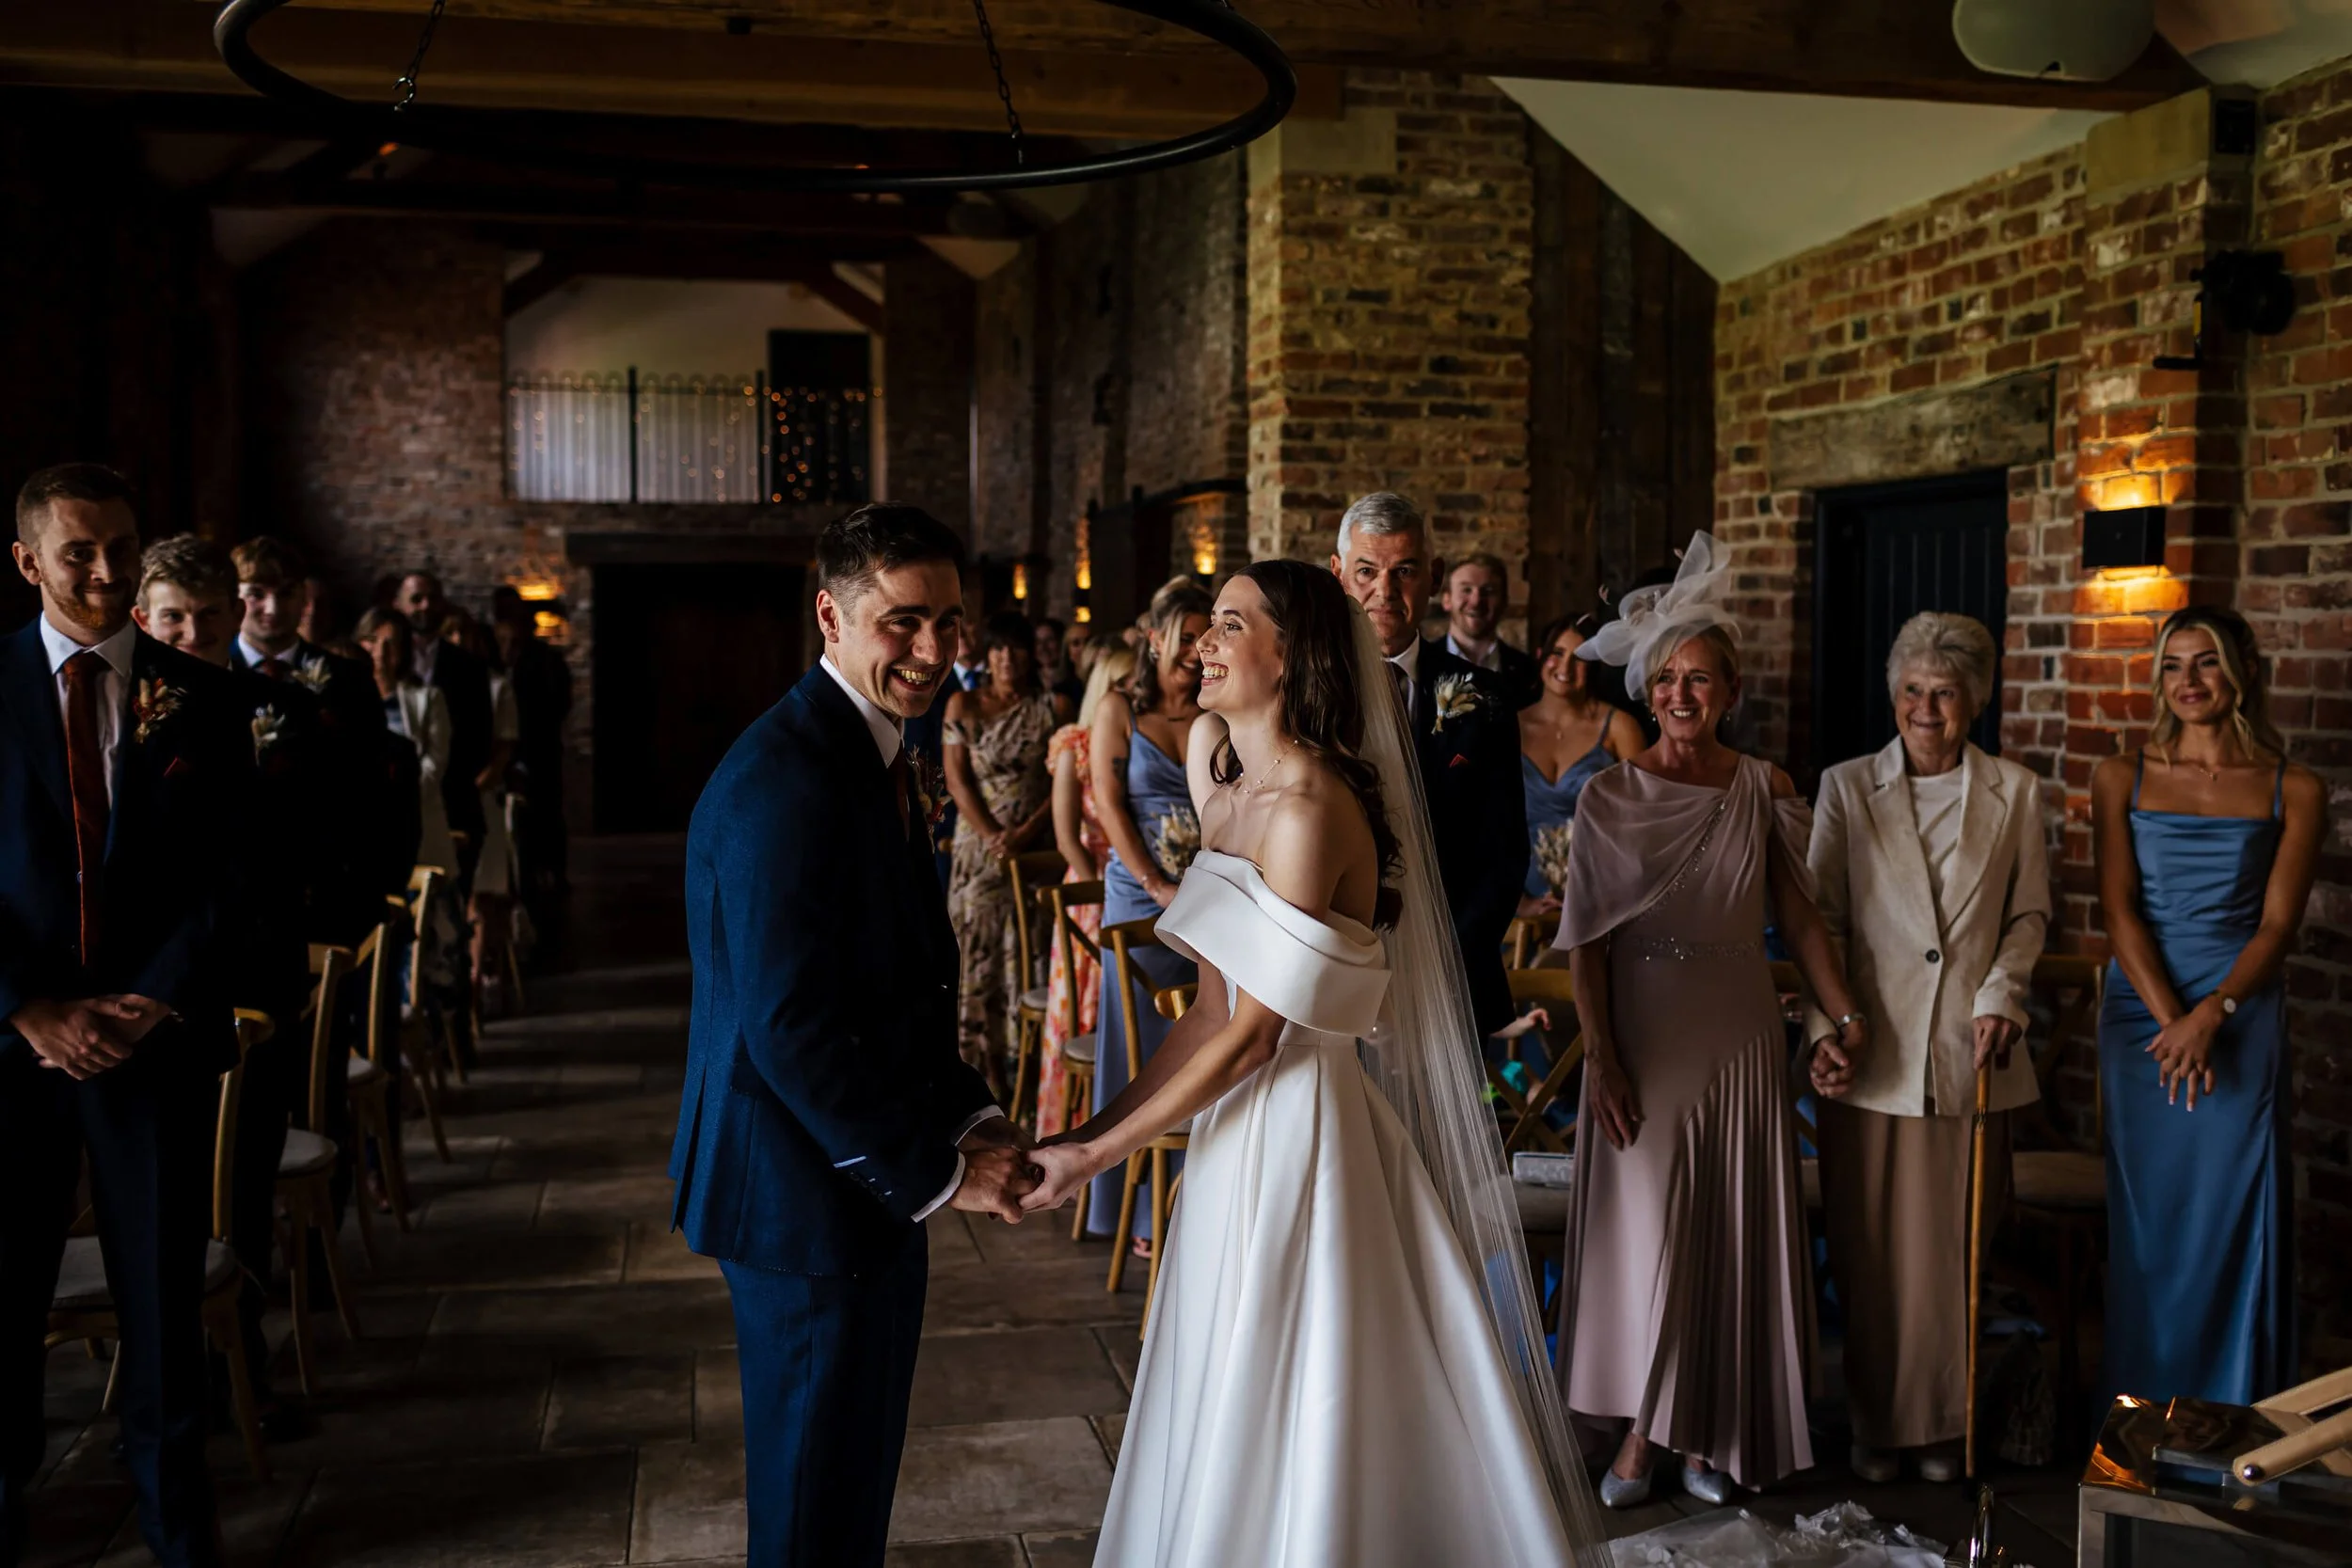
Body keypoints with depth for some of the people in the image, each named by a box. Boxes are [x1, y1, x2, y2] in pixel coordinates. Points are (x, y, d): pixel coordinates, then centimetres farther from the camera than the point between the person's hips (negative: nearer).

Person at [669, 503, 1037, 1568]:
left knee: (858, 1459, 25)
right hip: (808, 1193, -10)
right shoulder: (787, 778, -25)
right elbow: (789, 1028, -28)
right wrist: (938, 1171, -20)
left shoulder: (874, 756, 8)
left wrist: (970, 1117, 3)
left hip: (869, 1175, 10)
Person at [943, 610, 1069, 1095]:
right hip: (978, 847, 1)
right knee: (979, 952, 0)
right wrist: (994, 837, -12)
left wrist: (1024, 834, -14)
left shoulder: (1052, 708, 3)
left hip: (1035, 849, 0)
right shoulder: (964, 705, 4)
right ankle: (987, 1067, 6)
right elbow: (958, 780, -1)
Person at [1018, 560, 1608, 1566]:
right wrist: (1094, 1126, 7)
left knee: (1295, 1419, 5)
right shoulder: (1228, 802, 9)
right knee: (1232, 1406, 19)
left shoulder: (1311, 810, -19)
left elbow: (1253, 1034, -19)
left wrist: (1098, 1156, -14)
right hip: (1241, 1135, 9)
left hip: (1302, 1139, -9)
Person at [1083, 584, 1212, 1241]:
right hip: (1141, 897, -1)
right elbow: (1109, 803, -2)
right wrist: (1159, 887, -10)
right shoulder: (1120, 709, 4)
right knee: (1143, 1045, 3)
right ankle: (1145, 1209, 12)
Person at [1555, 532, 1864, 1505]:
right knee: (1640, 1231, 2)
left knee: (1732, 1234, 7)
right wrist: (1601, 1057, -11)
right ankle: (1638, 1434, 15)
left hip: (1737, 1039, 2)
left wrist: (1845, 1016, -8)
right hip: (1641, 1036, -1)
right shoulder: (1609, 796, -2)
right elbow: (1586, 941, -4)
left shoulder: (1765, 791, 2)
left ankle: (1709, 1433, 22)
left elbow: (1798, 916, 3)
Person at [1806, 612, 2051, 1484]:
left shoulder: (2014, 794, 8)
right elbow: (1821, 914, 3)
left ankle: (1945, 1421, 23)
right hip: (1873, 1054, -1)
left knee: (1954, 1248, 6)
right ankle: (1875, 1423, 18)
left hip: (1970, 1054, 1)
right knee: (1869, 1249, 4)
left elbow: (2030, 913, 10)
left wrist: (2001, 993, -6)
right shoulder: (1846, 789, 5)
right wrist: (1827, 1020, -6)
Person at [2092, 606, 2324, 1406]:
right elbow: (2119, 910, -2)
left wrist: (2211, 1014, -17)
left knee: (2236, 1219, 1)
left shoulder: (2294, 792, 3)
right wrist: (2173, 1020, -13)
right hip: (2141, 1018, 1)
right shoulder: (2122, 779, 5)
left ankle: (2236, 1419, 16)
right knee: (2146, 1220, 6)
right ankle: (2146, 1414, 18)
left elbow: (2278, 924, -3)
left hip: (2242, 1021, -1)